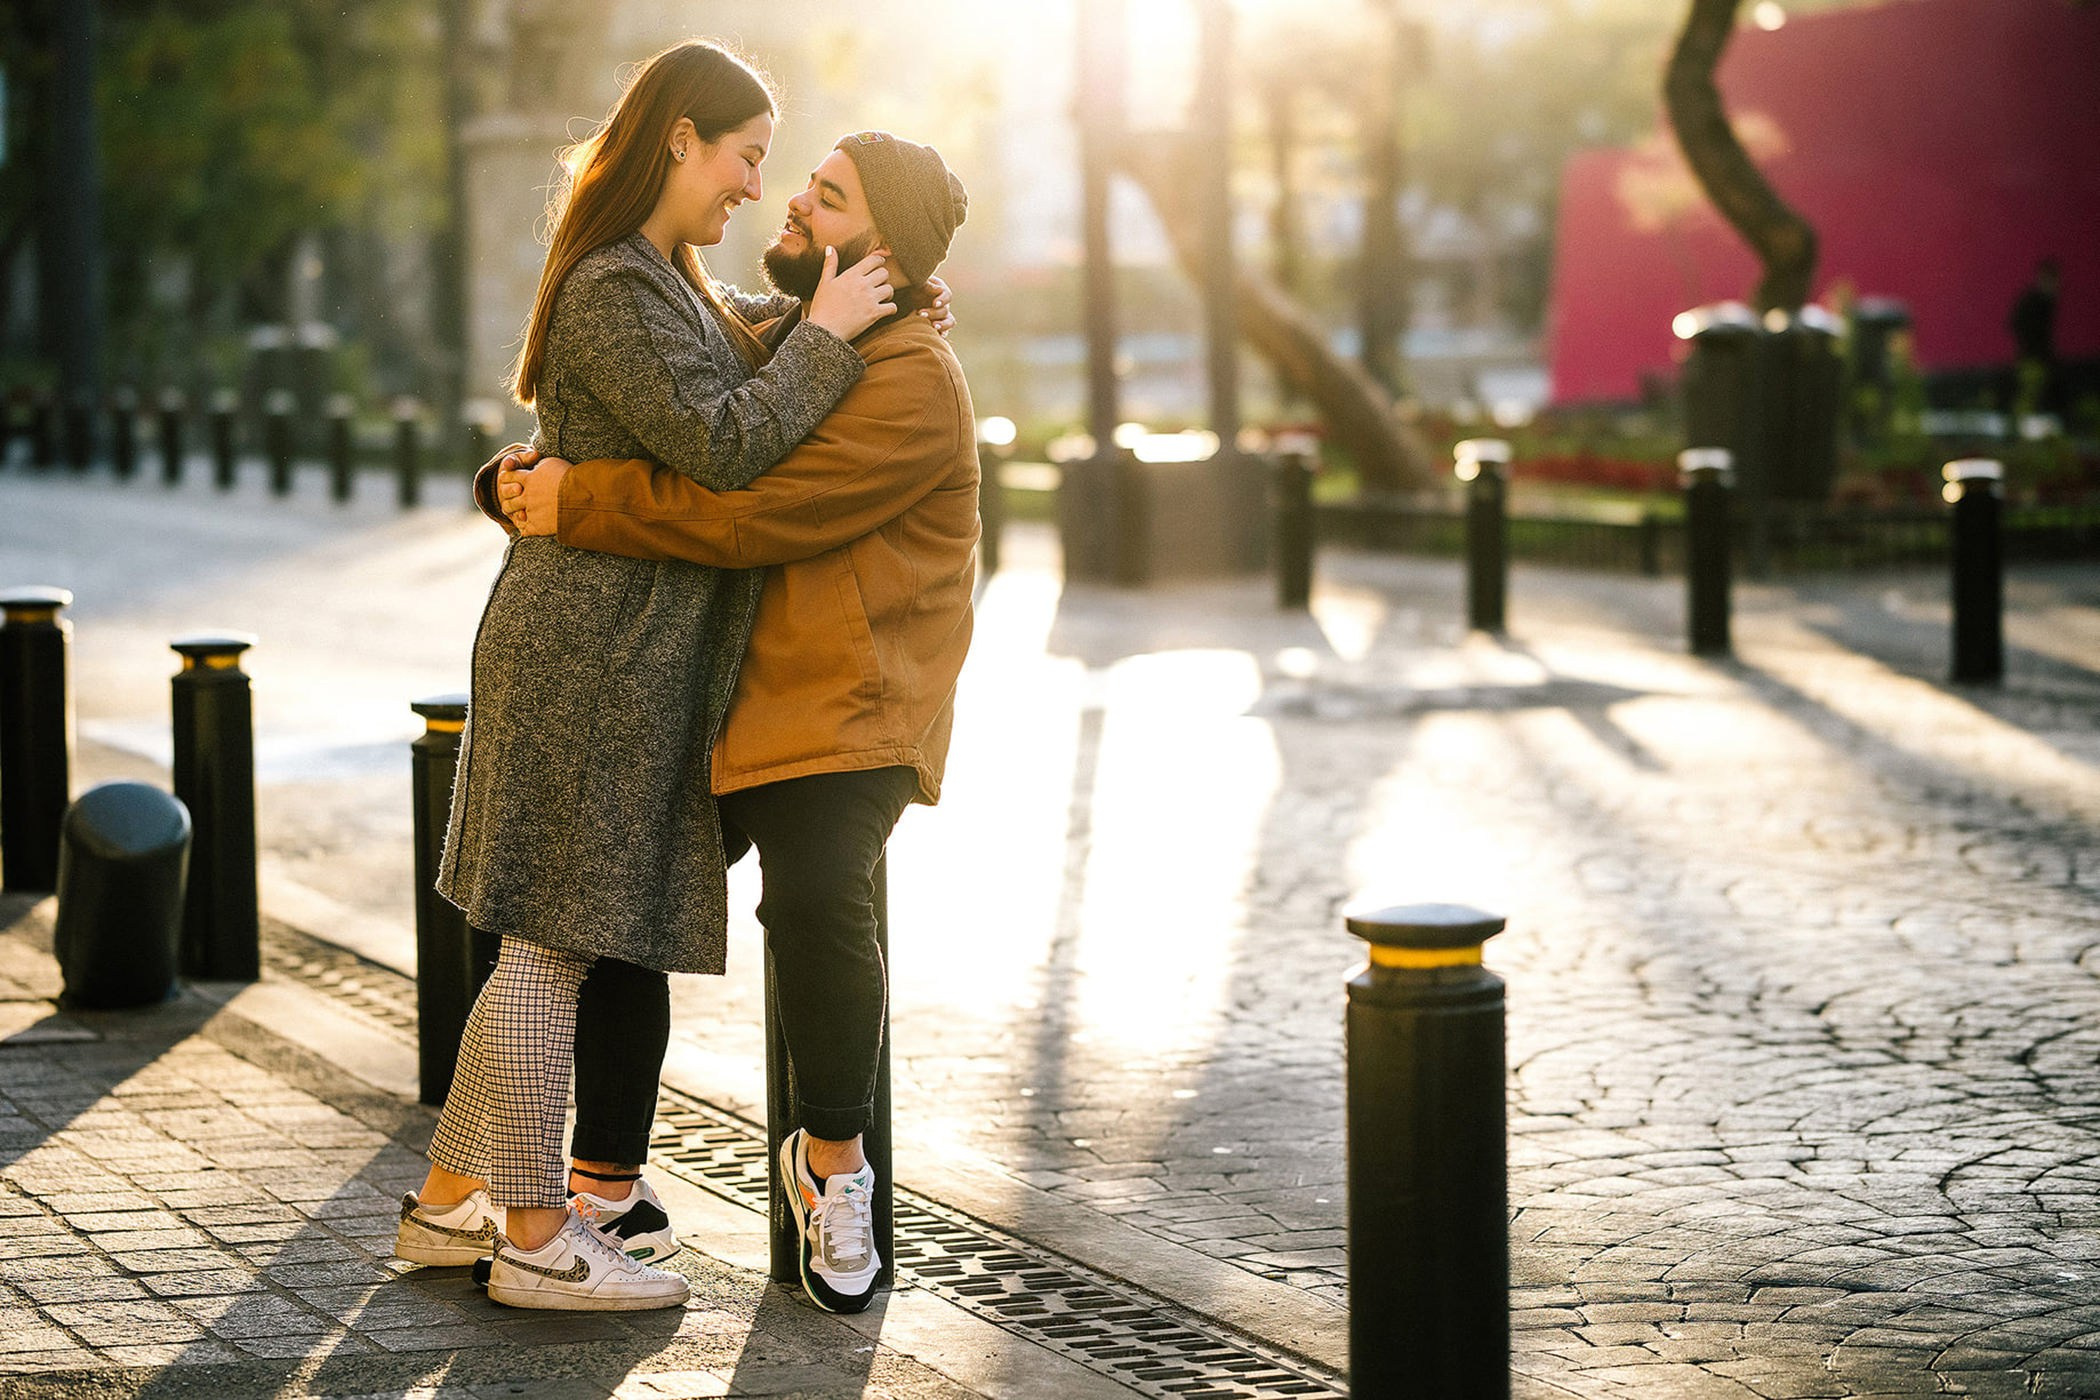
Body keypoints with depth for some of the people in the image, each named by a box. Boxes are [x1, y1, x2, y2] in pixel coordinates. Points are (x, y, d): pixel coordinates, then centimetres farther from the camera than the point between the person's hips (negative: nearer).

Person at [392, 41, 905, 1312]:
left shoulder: (667, 281, 16)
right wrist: (828, 336, -12)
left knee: (549, 945, 14)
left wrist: (853, 299, 19)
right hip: (595, 651, -10)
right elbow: (725, 444, -23)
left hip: (608, 649, 10)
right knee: (556, 945, -4)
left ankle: (449, 1200, 21)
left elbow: (738, 341, 36)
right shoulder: (615, 294, -16)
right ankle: (536, 1239, 1)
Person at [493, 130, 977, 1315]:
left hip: (841, 708, -8)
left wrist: (577, 506, -21)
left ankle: (833, 1160, -8)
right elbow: (624, 449, 20)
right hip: (705, 705, 8)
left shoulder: (913, 385, -14)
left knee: (816, 901, -31)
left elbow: (754, 512, -25)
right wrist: (526, 480, -2)